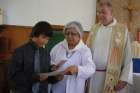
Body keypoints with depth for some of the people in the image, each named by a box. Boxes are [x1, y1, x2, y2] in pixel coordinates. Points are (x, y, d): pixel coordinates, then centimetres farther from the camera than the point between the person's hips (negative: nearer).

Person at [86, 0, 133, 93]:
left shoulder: (122, 30, -4)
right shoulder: (94, 29, 8)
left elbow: (128, 57, -6)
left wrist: (125, 79, -13)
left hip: (112, 77, -3)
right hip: (93, 76, 4)